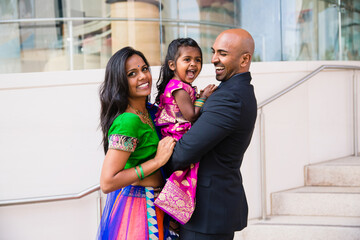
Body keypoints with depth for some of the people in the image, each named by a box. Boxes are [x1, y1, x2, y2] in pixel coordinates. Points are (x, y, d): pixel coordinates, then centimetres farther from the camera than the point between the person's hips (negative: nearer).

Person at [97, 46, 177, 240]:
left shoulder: (147, 111, 3)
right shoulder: (128, 121, -23)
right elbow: (107, 183, -27)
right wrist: (157, 161, -23)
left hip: (151, 206, 9)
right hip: (136, 208, -9)